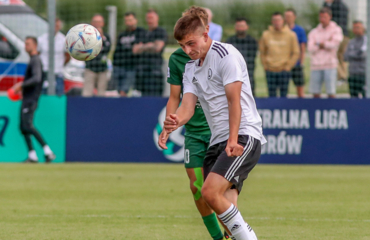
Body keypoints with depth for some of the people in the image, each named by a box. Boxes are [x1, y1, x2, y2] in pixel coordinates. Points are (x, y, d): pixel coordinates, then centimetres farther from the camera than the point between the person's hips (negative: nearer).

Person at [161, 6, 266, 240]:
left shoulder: (226, 55, -6)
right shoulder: (190, 68, 18)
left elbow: (234, 100, -13)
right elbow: (188, 105, 6)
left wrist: (233, 140, -21)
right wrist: (176, 121, -18)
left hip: (244, 136, -8)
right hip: (217, 141, 8)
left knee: (211, 190, -25)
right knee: (225, 207, -5)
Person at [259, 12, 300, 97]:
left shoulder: (291, 35, 0)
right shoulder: (266, 35, 3)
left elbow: (296, 53, 3)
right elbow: (262, 52, 10)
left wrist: (288, 66, -4)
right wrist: (265, 65, 0)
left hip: (284, 70, -1)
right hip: (270, 71, 1)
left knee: (283, 95, 1)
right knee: (271, 95, 0)